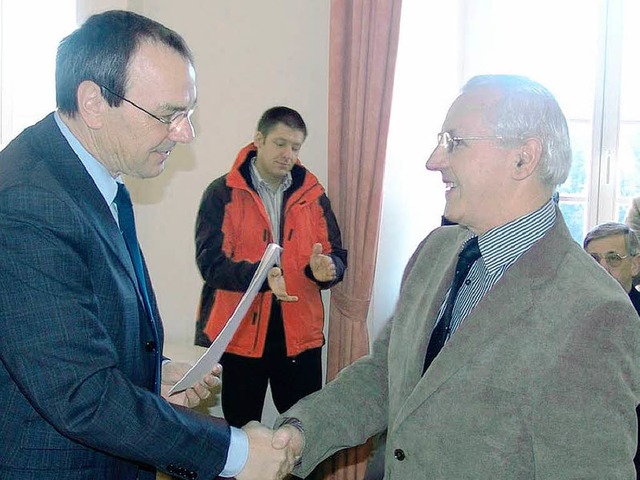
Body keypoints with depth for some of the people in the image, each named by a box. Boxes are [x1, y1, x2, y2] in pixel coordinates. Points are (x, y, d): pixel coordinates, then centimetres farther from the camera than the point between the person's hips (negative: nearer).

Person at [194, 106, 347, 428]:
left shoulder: (313, 195, 9)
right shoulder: (223, 193, -2)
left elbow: (337, 256, 8)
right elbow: (210, 261, -11)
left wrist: (324, 268, -17)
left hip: (300, 334, 3)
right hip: (239, 333, -2)